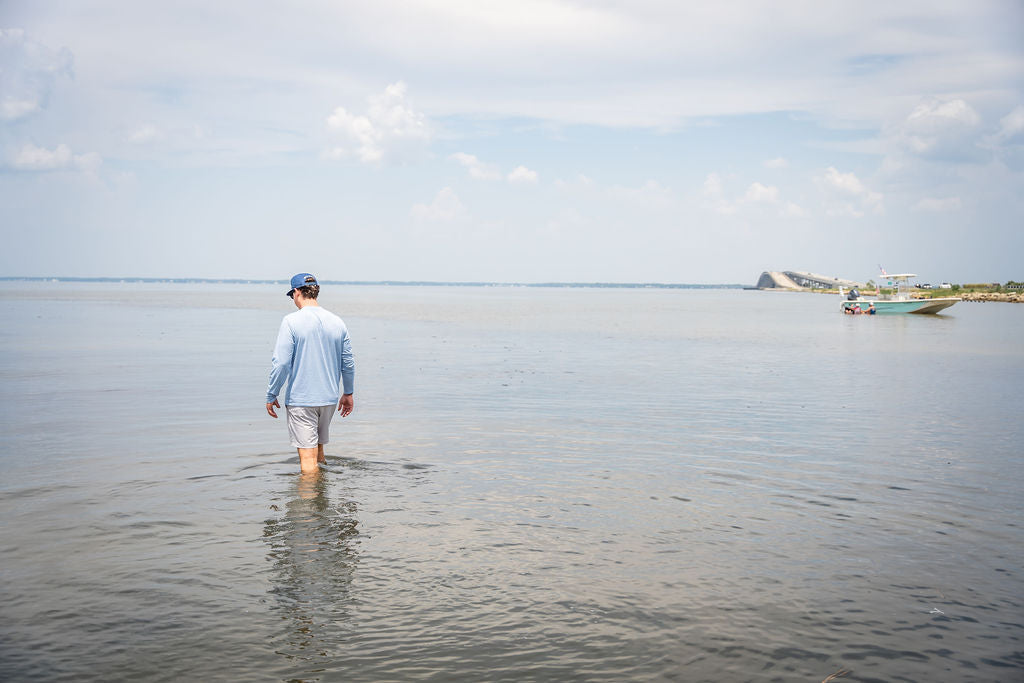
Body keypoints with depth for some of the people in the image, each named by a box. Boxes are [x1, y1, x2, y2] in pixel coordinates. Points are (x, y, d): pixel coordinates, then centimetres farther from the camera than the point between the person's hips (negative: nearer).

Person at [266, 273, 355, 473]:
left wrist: (272, 395, -4)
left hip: (300, 399, -5)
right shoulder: (337, 322, 5)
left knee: (308, 456, -2)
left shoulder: (291, 321, -11)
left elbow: (281, 362, -14)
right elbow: (348, 363, 10)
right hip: (329, 397, 5)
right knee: (319, 447, 21)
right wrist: (348, 393, 22)